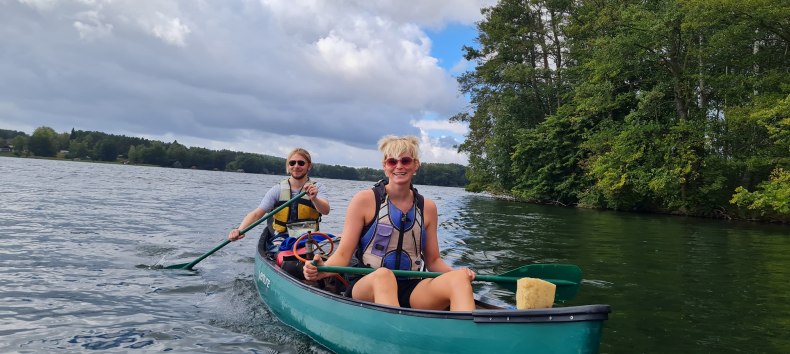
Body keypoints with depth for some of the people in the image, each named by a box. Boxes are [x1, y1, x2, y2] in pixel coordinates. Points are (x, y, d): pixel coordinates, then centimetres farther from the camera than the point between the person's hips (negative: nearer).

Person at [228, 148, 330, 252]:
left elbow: (325, 211, -17)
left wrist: (314, 199, -40)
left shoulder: (317, 188, 3)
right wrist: (239, 230, -25)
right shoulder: (278, 190, 3)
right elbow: (256, 213, -6)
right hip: (279, 239, 0)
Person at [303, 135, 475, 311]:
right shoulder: (365, 200, 1)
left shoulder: (427, 207, 11)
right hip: (367, 289, -3)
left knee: (459, 278, -26)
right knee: (383, 275, -38)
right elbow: (343, 255, -2)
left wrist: (457, 273, -6)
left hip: (412, 292, 3)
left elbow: (433, 260, 15)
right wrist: (322, 269, -23)